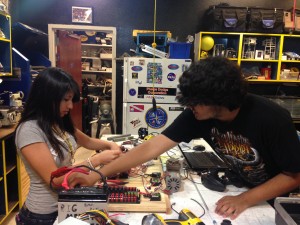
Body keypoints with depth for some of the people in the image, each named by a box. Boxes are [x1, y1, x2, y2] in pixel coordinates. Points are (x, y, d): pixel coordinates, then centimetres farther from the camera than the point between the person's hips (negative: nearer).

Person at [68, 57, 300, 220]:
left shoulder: (272, 119, -33)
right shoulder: (196, 115, -23)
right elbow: (151, 147, -25)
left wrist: (245, 200, -33)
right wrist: (97, 175, -30)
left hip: (280, 196, -3)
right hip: (244, 187, 3)